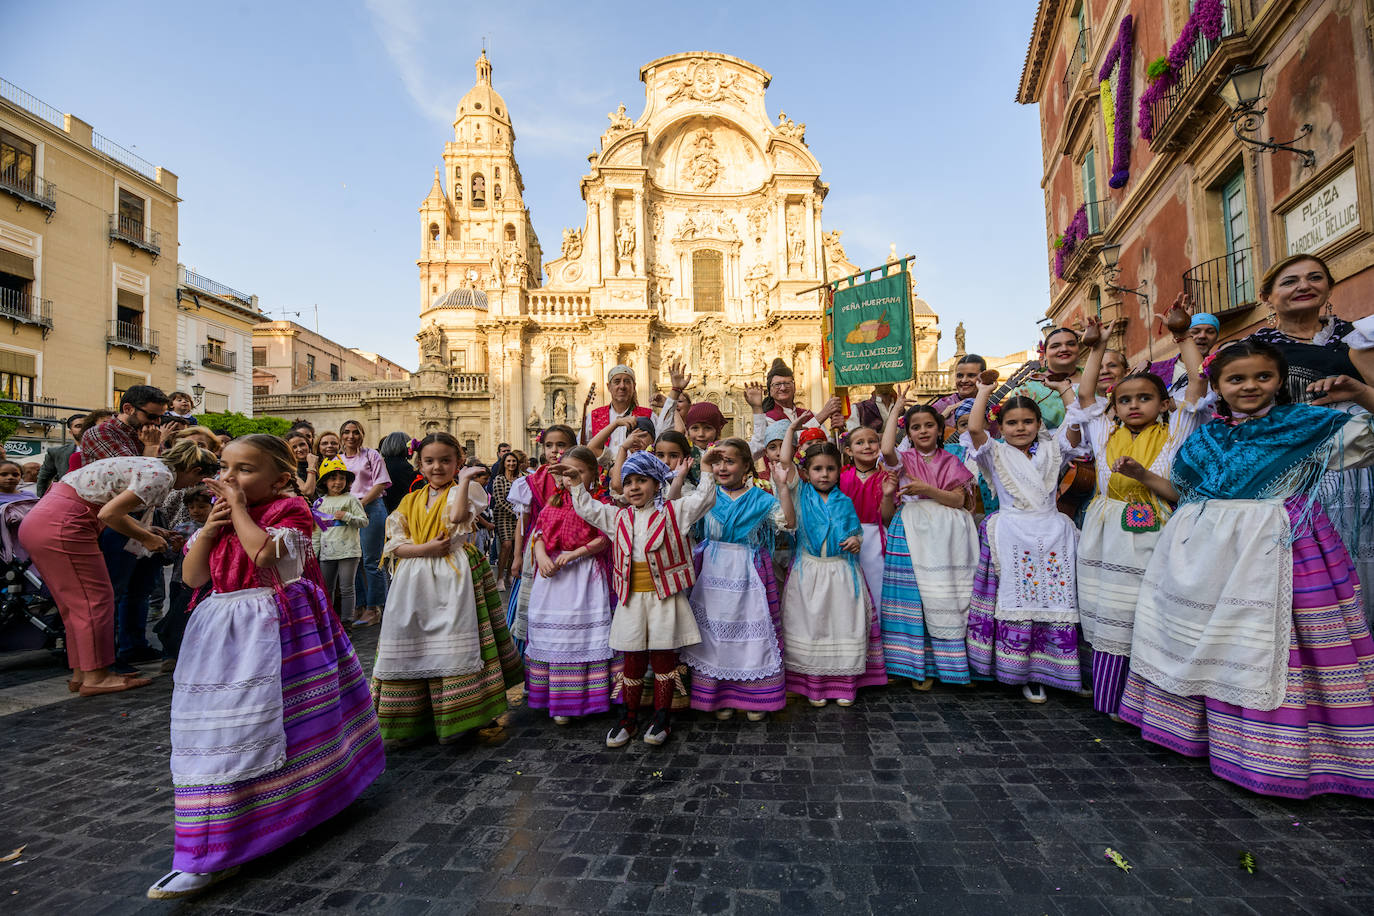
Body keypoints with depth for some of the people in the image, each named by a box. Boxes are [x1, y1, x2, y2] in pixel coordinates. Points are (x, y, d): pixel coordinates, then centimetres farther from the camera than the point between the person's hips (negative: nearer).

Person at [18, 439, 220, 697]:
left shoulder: (147, 465, 16)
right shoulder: (161, 475, -14)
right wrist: (146, 538, -5)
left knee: (77, 602, 15)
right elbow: (109, 514, -19)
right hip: (61, 526, -10)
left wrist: (149, 531, 20)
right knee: (95, 599, -2)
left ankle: (80, 673, 23)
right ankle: (95, 676, 5)